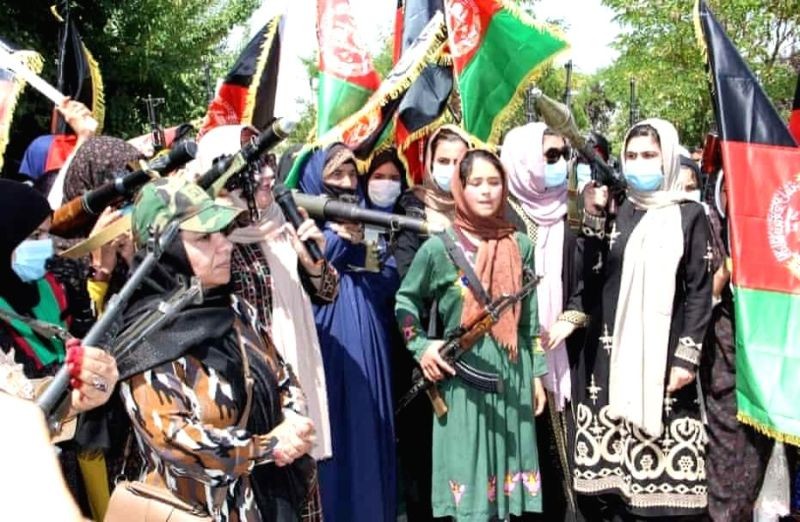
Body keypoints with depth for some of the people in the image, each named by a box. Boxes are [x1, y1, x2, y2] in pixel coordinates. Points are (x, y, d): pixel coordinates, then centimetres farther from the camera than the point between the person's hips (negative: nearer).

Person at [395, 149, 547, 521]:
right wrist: (421, 347, -6)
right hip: (462, 373, -3)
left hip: (512, 373, 3)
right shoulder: (439, 246, -4)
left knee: (507, 461, 10)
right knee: (467, 470, 1)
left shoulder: (520, 246, 5)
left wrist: (537, 374, 10)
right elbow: (406, 300, 6)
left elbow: (530, 319, 9)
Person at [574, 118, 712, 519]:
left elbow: (700, 290, 0)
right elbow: (589, 280, 4)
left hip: (663, 354, -3)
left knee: (663, 468, -9)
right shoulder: (614, 214, 14)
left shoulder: (689, 216, 6)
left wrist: (687, 355, -8)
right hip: (609, 353, 3)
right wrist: (592, 218, -1)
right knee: (608, 462, 0)